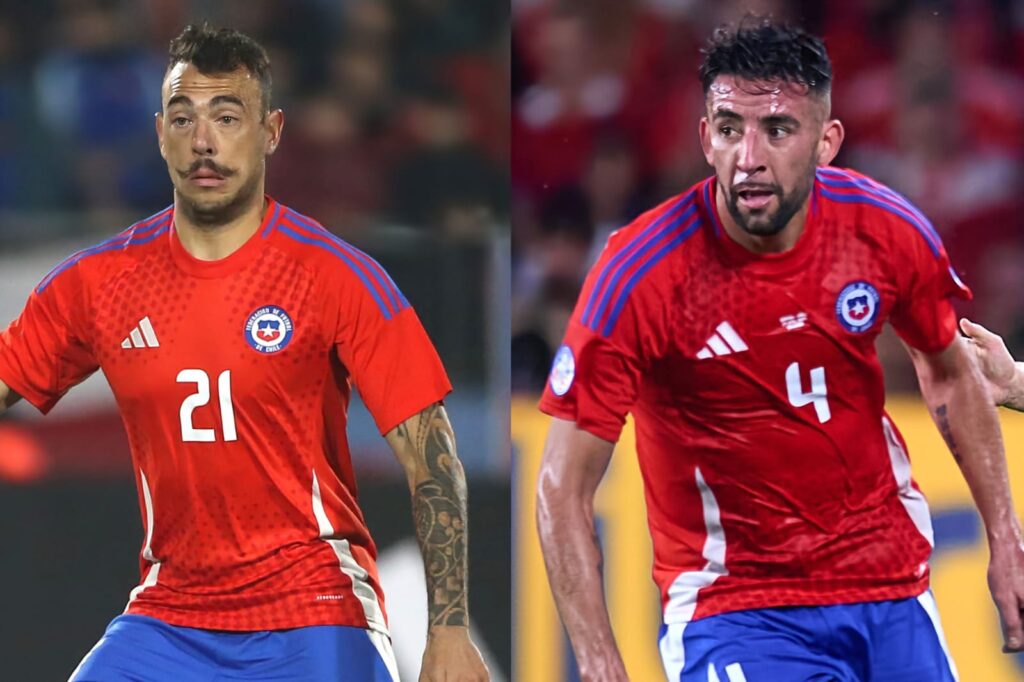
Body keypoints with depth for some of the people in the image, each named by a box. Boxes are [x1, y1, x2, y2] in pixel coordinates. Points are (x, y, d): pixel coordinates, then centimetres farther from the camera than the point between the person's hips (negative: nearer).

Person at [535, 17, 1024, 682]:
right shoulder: (639, 274, -20)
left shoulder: (888, 229, -8)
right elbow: (564, 489, -15)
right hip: (732, 603, -4)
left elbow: (951, 373, 13)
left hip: (894, 585, 5)